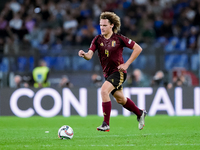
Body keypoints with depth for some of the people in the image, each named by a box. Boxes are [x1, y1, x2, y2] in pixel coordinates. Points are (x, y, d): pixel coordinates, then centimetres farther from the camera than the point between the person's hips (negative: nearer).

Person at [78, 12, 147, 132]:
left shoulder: (119, 38, -11)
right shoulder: (98, 39, 0)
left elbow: (138, 49, -6)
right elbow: (90, 55, -10)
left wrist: (127, 64, -11)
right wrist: (84, 54, -34)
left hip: (118, 72, -6)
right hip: (107, 73, 6)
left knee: (104, 91, -26)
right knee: (120, 99, 19)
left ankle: (106, 124, -23)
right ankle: (140, 114, 45)